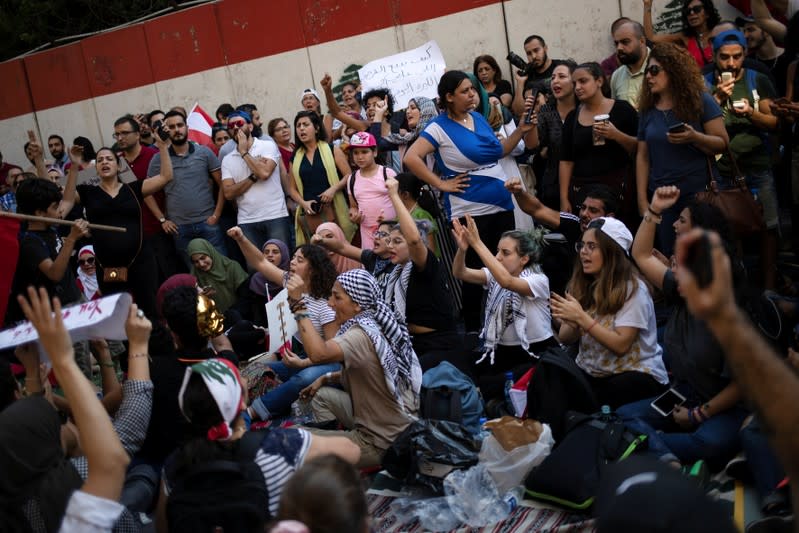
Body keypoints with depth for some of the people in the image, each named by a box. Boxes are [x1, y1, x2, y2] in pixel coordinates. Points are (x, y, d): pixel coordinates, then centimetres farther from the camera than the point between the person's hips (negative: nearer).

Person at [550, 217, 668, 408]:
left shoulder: (633, 289, -12)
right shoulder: (581, 285, 7)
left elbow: (621, 345, -18)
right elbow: (565, 338, 3)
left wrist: (581, 317, -23)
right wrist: (572, 323, -20)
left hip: (636, 373, -5)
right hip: (590, 372, 5)